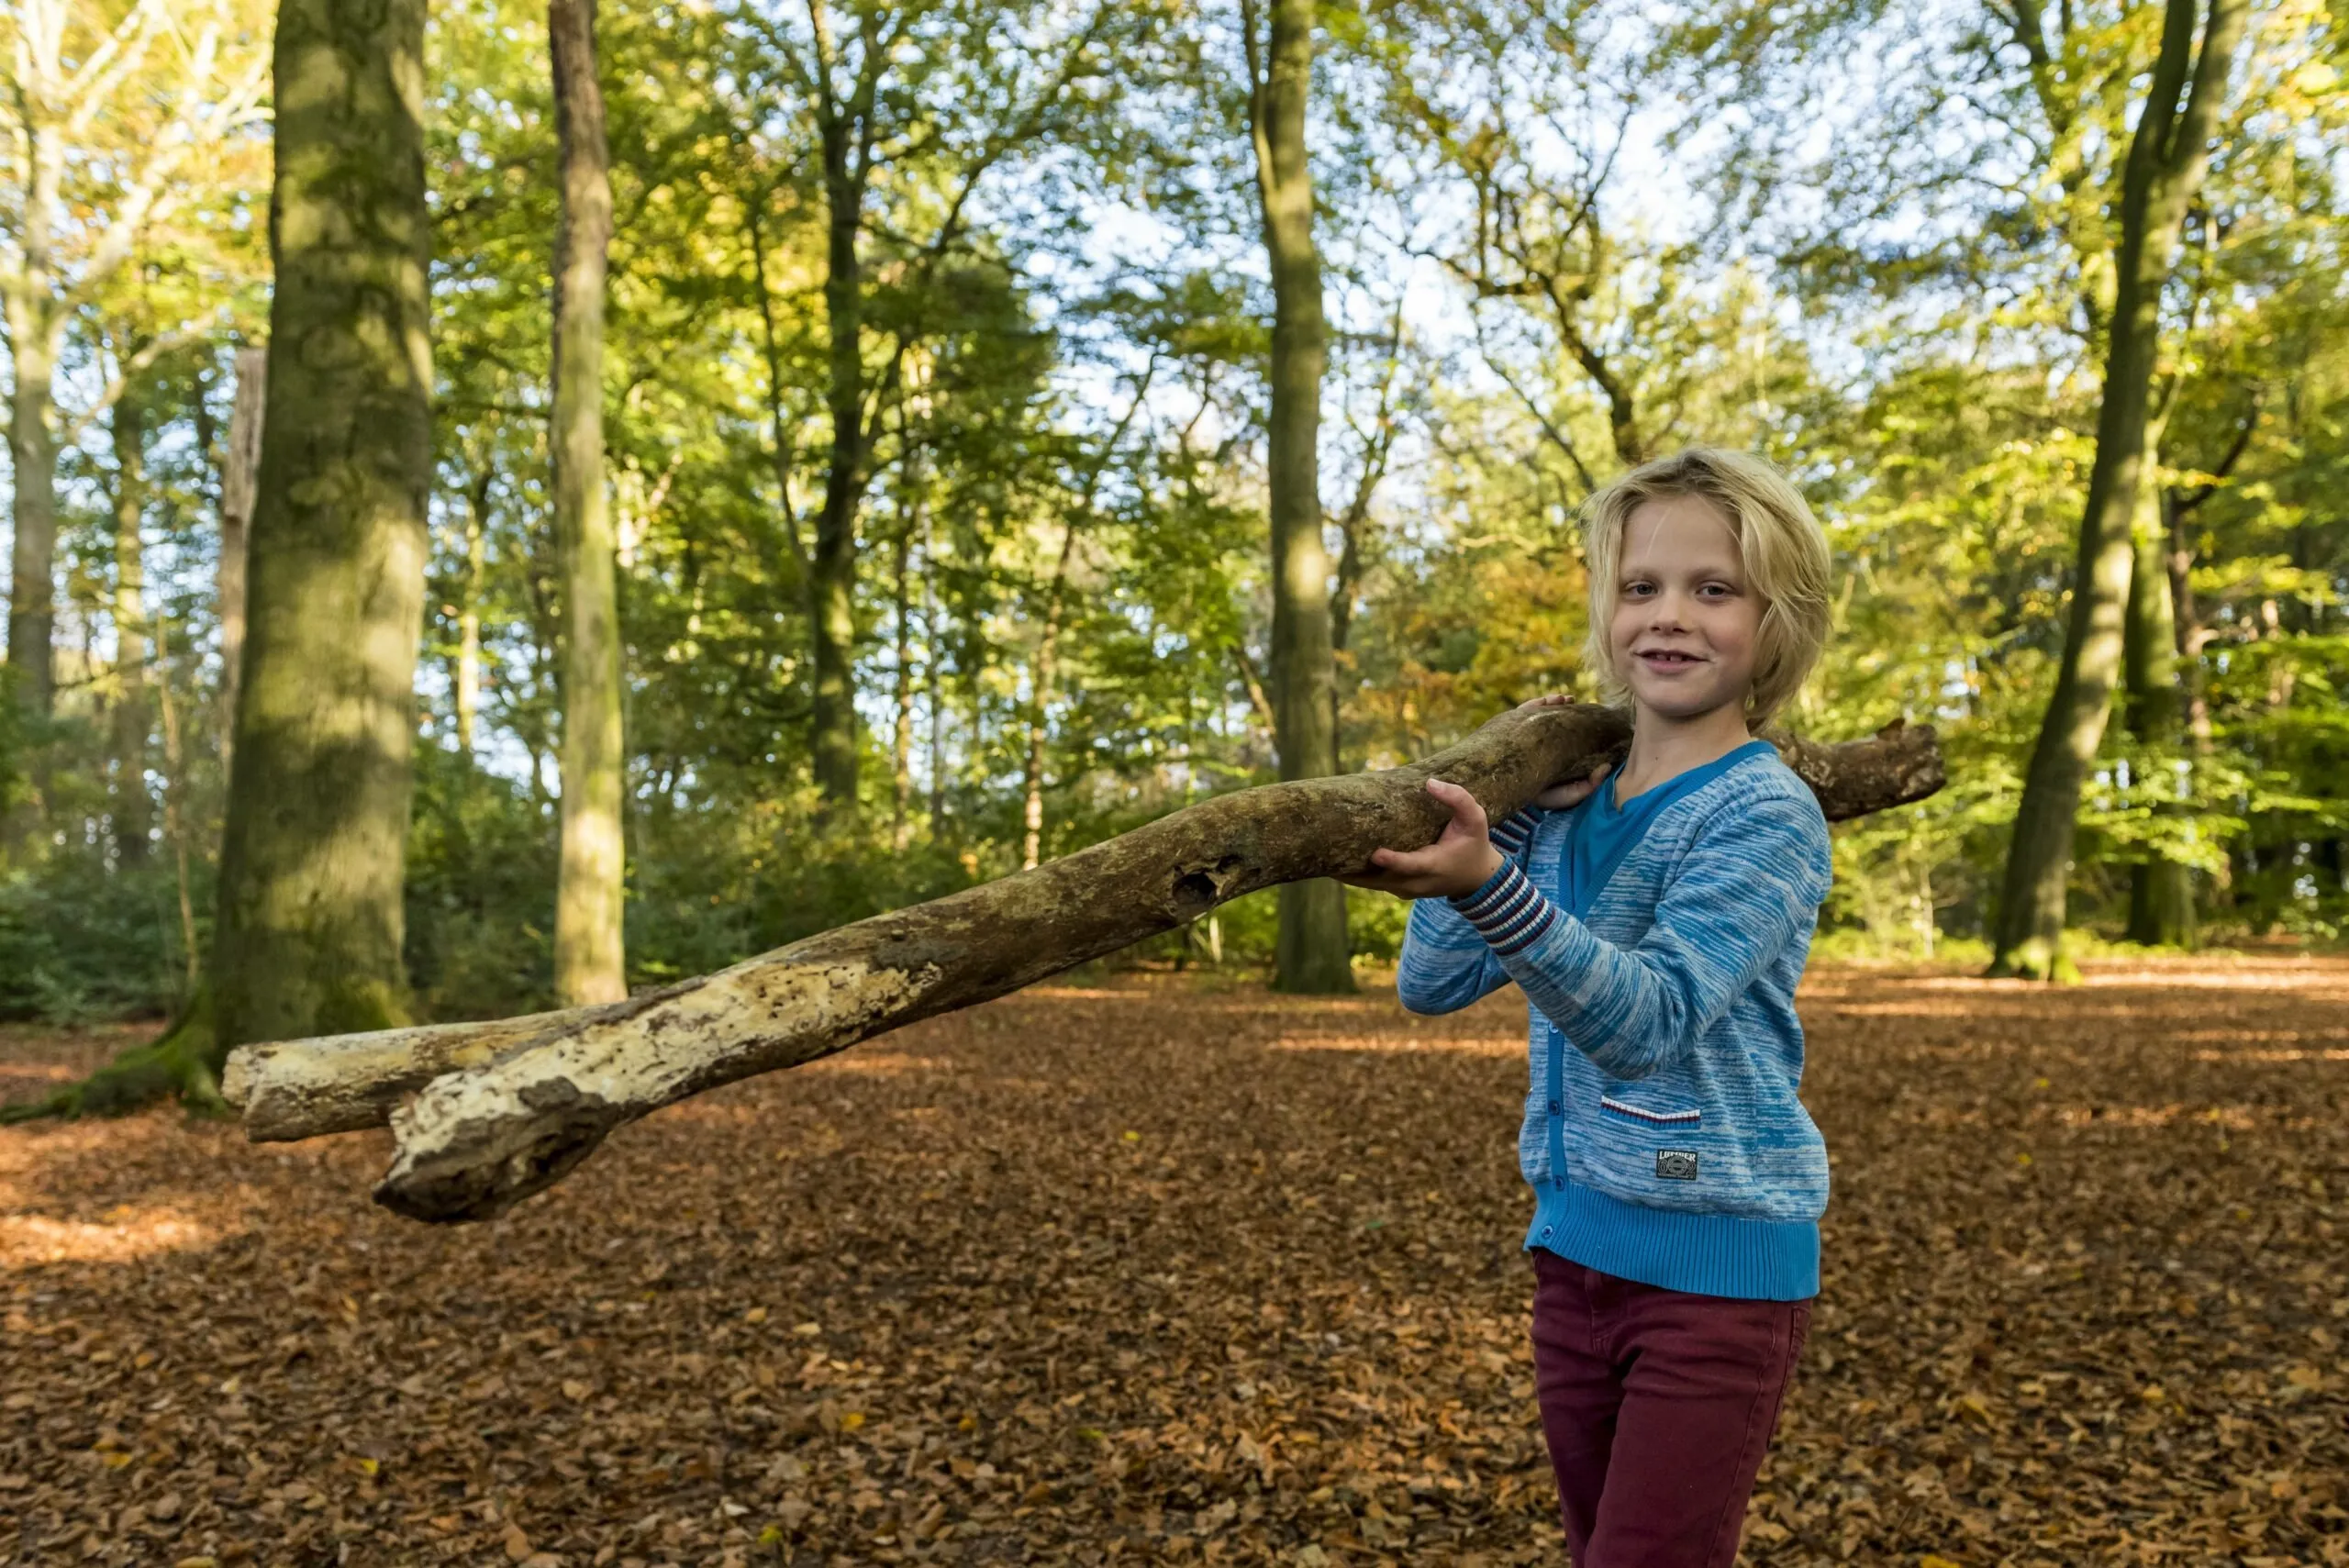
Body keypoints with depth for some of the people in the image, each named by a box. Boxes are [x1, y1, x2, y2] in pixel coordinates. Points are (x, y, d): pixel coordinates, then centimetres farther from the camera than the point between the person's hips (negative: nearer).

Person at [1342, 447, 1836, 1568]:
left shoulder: (1764, 813, -14)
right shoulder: (1573, 809, 4)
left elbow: (1649, 1020, -27)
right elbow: (1431, 984, 1)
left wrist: (1486, 881, -42)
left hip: (1714, 1257, -6)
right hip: (1574, 1244, 7)